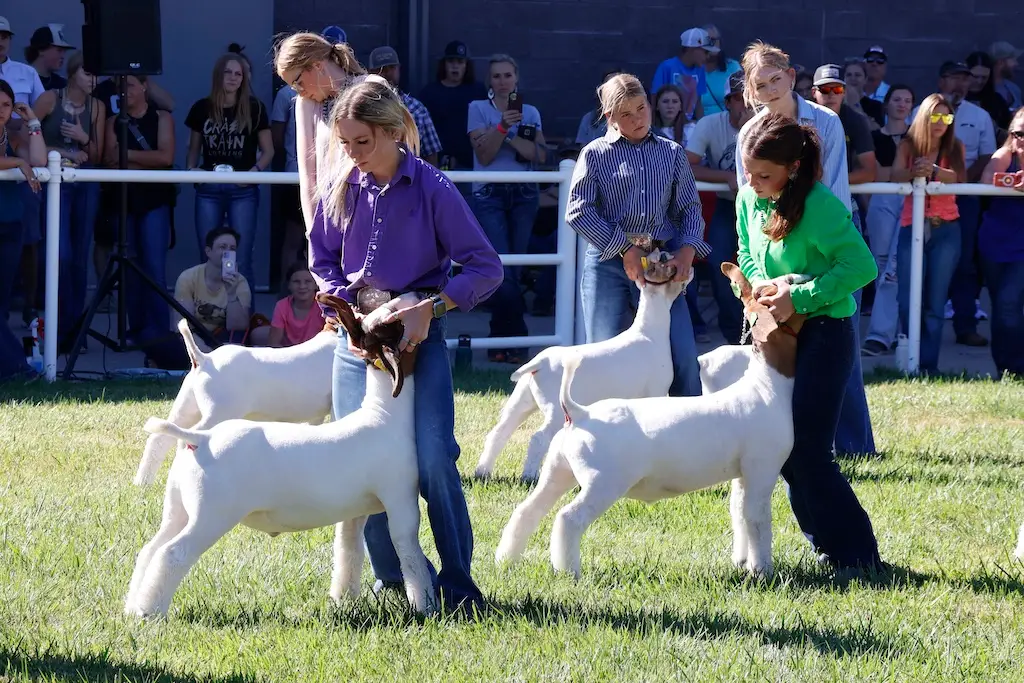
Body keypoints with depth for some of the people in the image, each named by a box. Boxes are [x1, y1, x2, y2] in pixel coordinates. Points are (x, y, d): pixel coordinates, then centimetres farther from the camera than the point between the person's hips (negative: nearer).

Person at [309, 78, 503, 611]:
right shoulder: (342, 188, 1)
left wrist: (429, 308, -18)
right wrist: (351, 307, -4)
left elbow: (487, 268, -8)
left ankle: (457, 581, -3)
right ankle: (390, 577, 14)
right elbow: (322, 261, 13)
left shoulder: (433, 189, -10)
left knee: (434, 458, -13)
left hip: (419, 337, -4)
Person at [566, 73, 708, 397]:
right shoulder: (595, 154, 5)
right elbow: (579, 211, -3)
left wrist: (687, 250, -5)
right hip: (609, 262, -2)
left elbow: (690, 208, 13)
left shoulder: (673, 153, 14)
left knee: (683, 356, -6)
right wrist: (625, 250, -9)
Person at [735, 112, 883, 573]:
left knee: (807, 450, -11)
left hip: (824, 332, -8)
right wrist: (767, 284, -8)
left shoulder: (820, 206, -20)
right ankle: (829, 547, 18)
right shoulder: (749, 199, 2)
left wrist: (798, 297, -24)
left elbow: (861, 266, -23)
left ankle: (856, 556, -3)